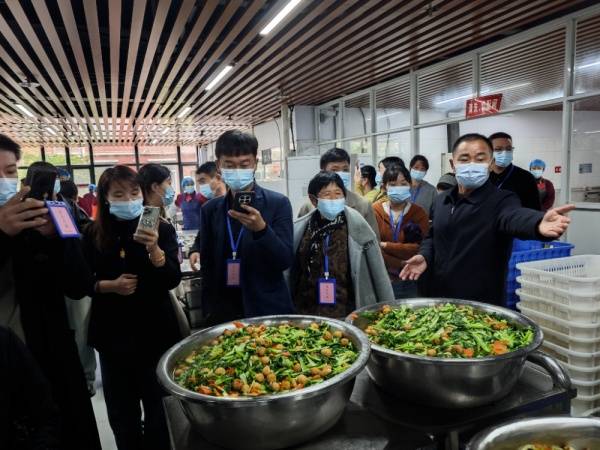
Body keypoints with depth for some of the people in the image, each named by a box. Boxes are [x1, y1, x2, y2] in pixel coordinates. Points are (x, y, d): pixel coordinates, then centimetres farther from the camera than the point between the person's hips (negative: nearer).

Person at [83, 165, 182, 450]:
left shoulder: (161, 229, -6)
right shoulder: (93, 234, 0)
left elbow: (173, 280, -14)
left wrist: (154, 250, -31)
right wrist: (109, 285, -14)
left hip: (154, 331, -2)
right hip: (112, 332, 2)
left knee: (158, 407, 7)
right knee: (120, 409, 14)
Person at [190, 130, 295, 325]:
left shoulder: (278, 203, -7)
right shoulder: (210, 209, 3)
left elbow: (285, 261, -12)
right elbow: (207, 265, 8)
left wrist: (262, 229, -27)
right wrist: (209, 311, 3)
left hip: (268, 310, -2)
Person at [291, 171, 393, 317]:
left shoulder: (356, 225, -8)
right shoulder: (300, 229, -2)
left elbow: (378, 272, -4)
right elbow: (288, 273, 8)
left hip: (349, 313, -2)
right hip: (308, 312, 2)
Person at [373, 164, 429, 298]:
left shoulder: (419, 213, 0)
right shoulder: (374, 211, -3)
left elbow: (419, 249, -11)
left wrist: (385, 246, -15)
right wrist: (402, 264, -15)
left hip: (411, 282, 1)